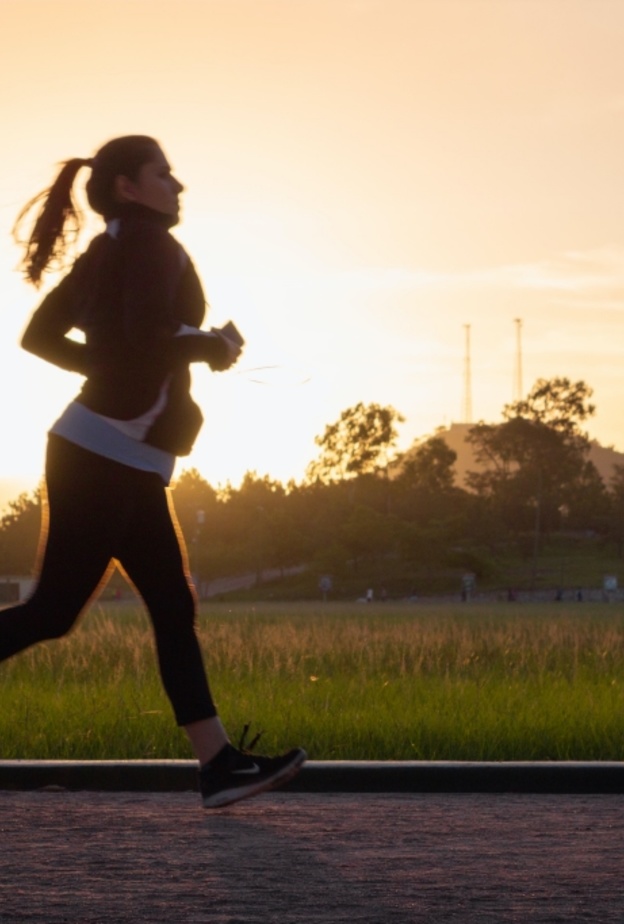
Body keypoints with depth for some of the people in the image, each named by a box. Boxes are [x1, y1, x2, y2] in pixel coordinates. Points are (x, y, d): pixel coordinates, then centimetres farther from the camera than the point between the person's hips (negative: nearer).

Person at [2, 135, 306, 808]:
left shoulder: (106, 253, 17)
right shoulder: (151, 244, -9)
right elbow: (148, 342, -22)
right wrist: (210, 348, -5)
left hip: (129, 463, 10)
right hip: (106, 455, -10)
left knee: (174, 609, 5)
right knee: (54, 610, -8)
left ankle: (219, 764, 2)